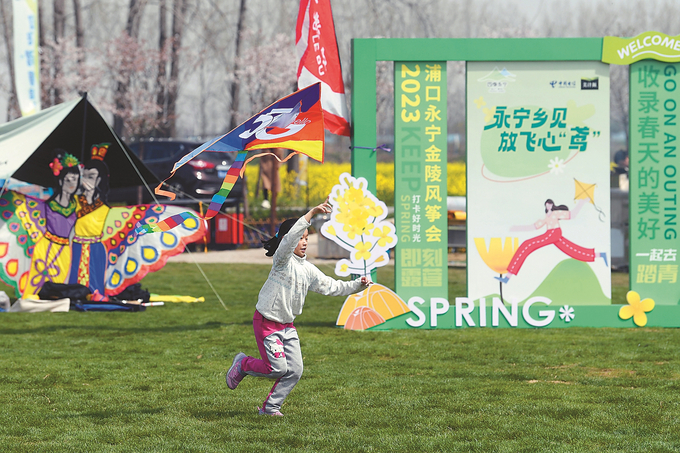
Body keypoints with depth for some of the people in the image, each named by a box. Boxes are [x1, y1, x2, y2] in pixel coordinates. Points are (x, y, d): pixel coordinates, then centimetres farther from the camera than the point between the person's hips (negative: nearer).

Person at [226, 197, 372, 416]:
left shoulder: (308, 269, 7)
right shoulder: (283, 260, -15)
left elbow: (330, 286, 13)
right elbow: (290, 238, -34)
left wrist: (357, 285, 2)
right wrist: (312, 214, -42)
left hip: (287, 325, 8)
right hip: (266, 322, -8)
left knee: (295, 370, 1)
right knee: (278, 369, -10)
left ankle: (270, 407, 15)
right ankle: (242, 364, 16)